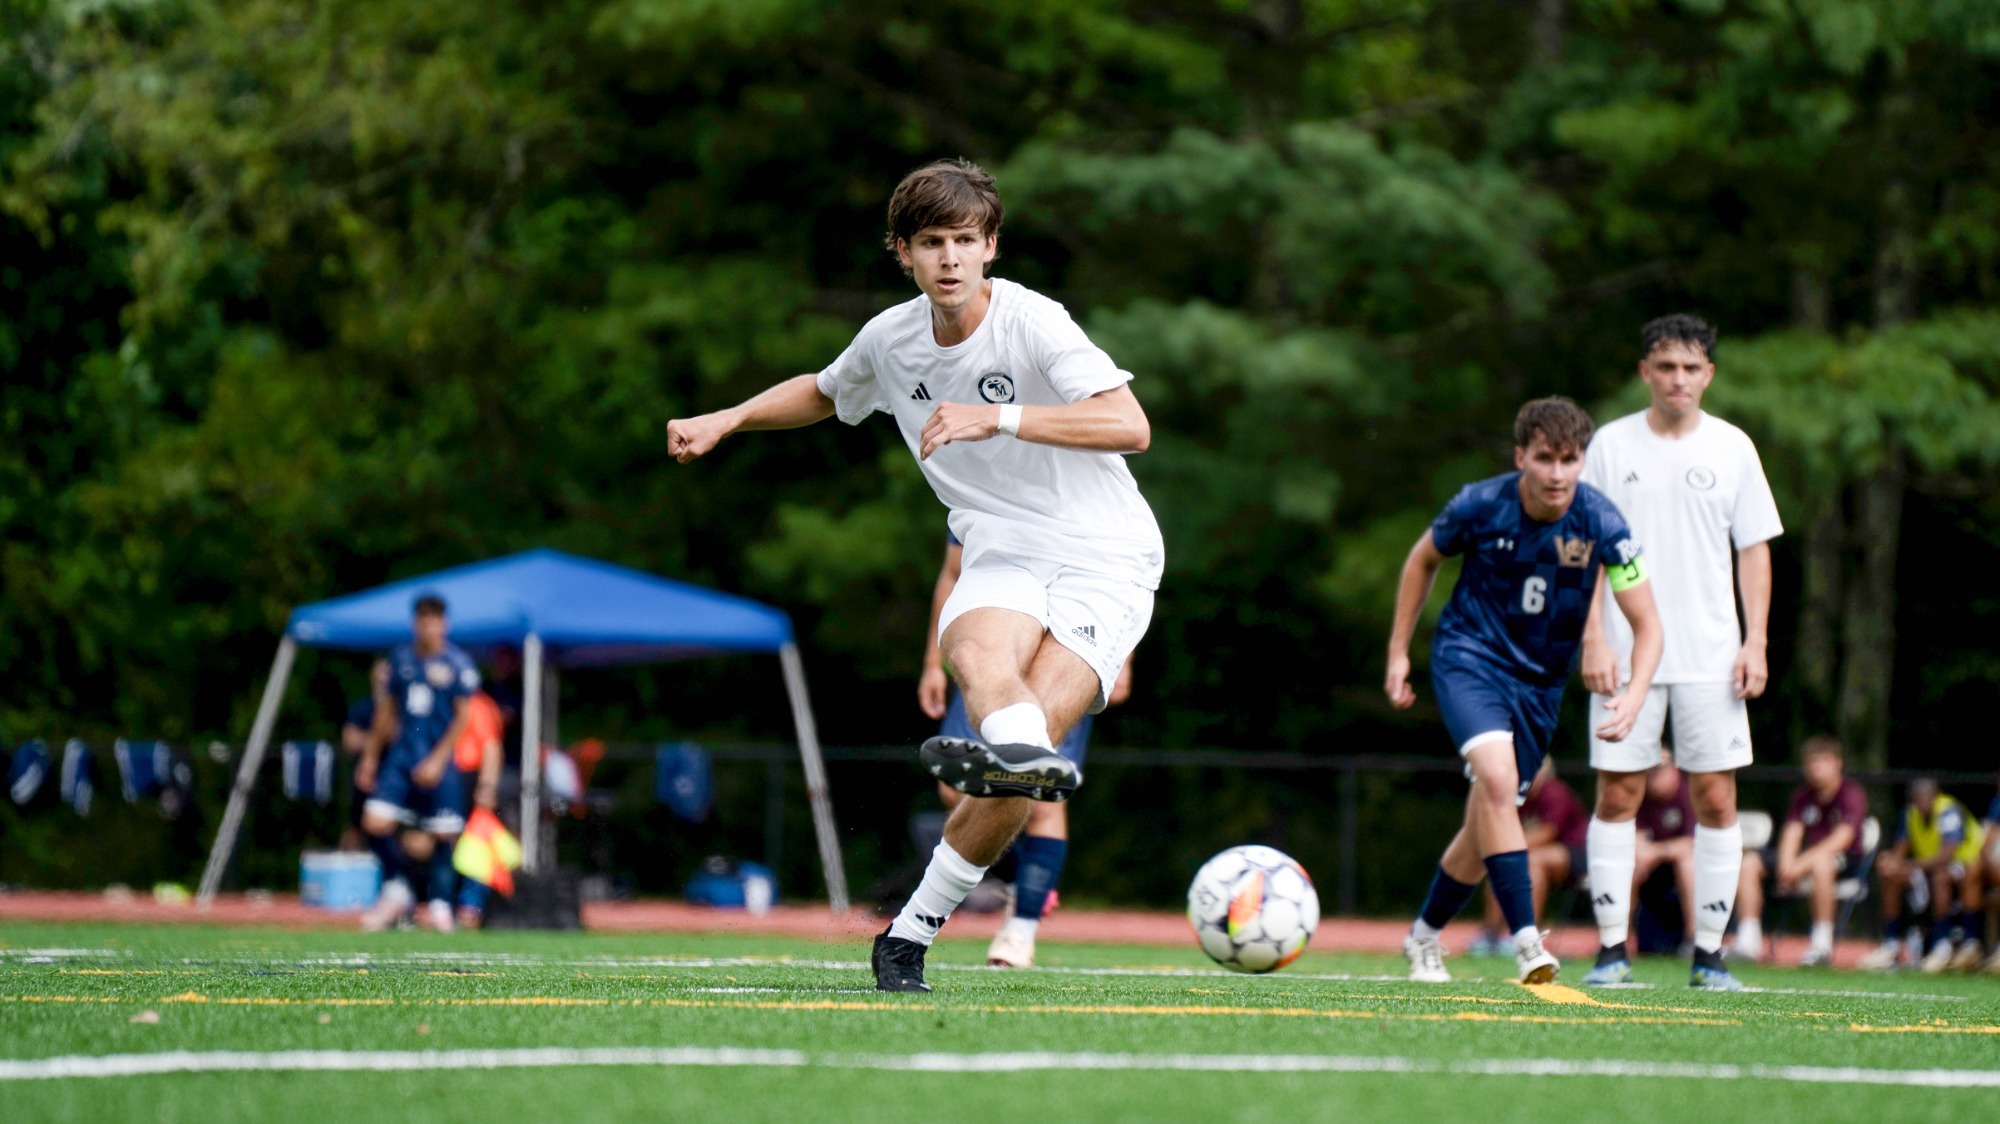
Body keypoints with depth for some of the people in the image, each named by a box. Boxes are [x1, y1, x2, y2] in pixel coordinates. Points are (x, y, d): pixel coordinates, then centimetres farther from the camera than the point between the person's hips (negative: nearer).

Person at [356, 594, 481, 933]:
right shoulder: (401, 657, 10)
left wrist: (438, 759, -12)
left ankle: (440, 904, 10)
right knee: (376, 822, -10)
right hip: (401, 753, 4)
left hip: (439, 761, -4)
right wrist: (371, 755, 19)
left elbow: (463, 717, -4)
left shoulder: (458, 664, -3)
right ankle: (397, 890, 9)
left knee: (440, 835, -3)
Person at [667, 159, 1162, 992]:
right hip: (1003, 552, 4)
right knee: (977, 652, -35)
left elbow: (1130, 426, -25)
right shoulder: (891, 339, 6)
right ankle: (1025, 754, -66)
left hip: (1105, 560, -4)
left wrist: (996, 417, -31)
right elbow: (823, 394, 30)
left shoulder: (1031, 322, -12)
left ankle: (912, 931, -14)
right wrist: (726, 420, 17)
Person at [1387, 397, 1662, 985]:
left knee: (1487, 826, 9)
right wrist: (1398, 651, 6)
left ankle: (1424, 936, 34)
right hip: (1470, 656, -3)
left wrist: (1634, 696, -32)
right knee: (1497, 779, -28)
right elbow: (1423, 560, 6)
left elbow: (1647, 626, -14)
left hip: (1540, 678, 3)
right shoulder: (1480, 504, -16)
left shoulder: (1600, 522, -17)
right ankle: (1526, 941, -30)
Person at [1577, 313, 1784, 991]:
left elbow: (1754, 548, 8)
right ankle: (1612, 948, 3)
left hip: (1712, 656, 1)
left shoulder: (1731, 447, 6)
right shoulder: (1613, 445, 4)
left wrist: (1755, 642, -1)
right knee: (1617, 795, -3)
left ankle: (1709, 954, 3)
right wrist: (1593, 639, -5)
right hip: (1627, 653, -1)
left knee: (1716, 800, -2)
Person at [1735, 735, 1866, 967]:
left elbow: (1841, 839, -21)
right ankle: (1747, 941, -15)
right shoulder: (1802, 795, 12)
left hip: (1846, 861, -7)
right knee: (1749, 862, -10)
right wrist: (1786, 863, -21)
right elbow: (1792, 832, 2)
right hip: (1806, 855, 7)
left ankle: (1822, 945, -37)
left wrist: (1802, 863, -30)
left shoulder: (1852, 794, -9)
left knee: (1820, 861, -42)